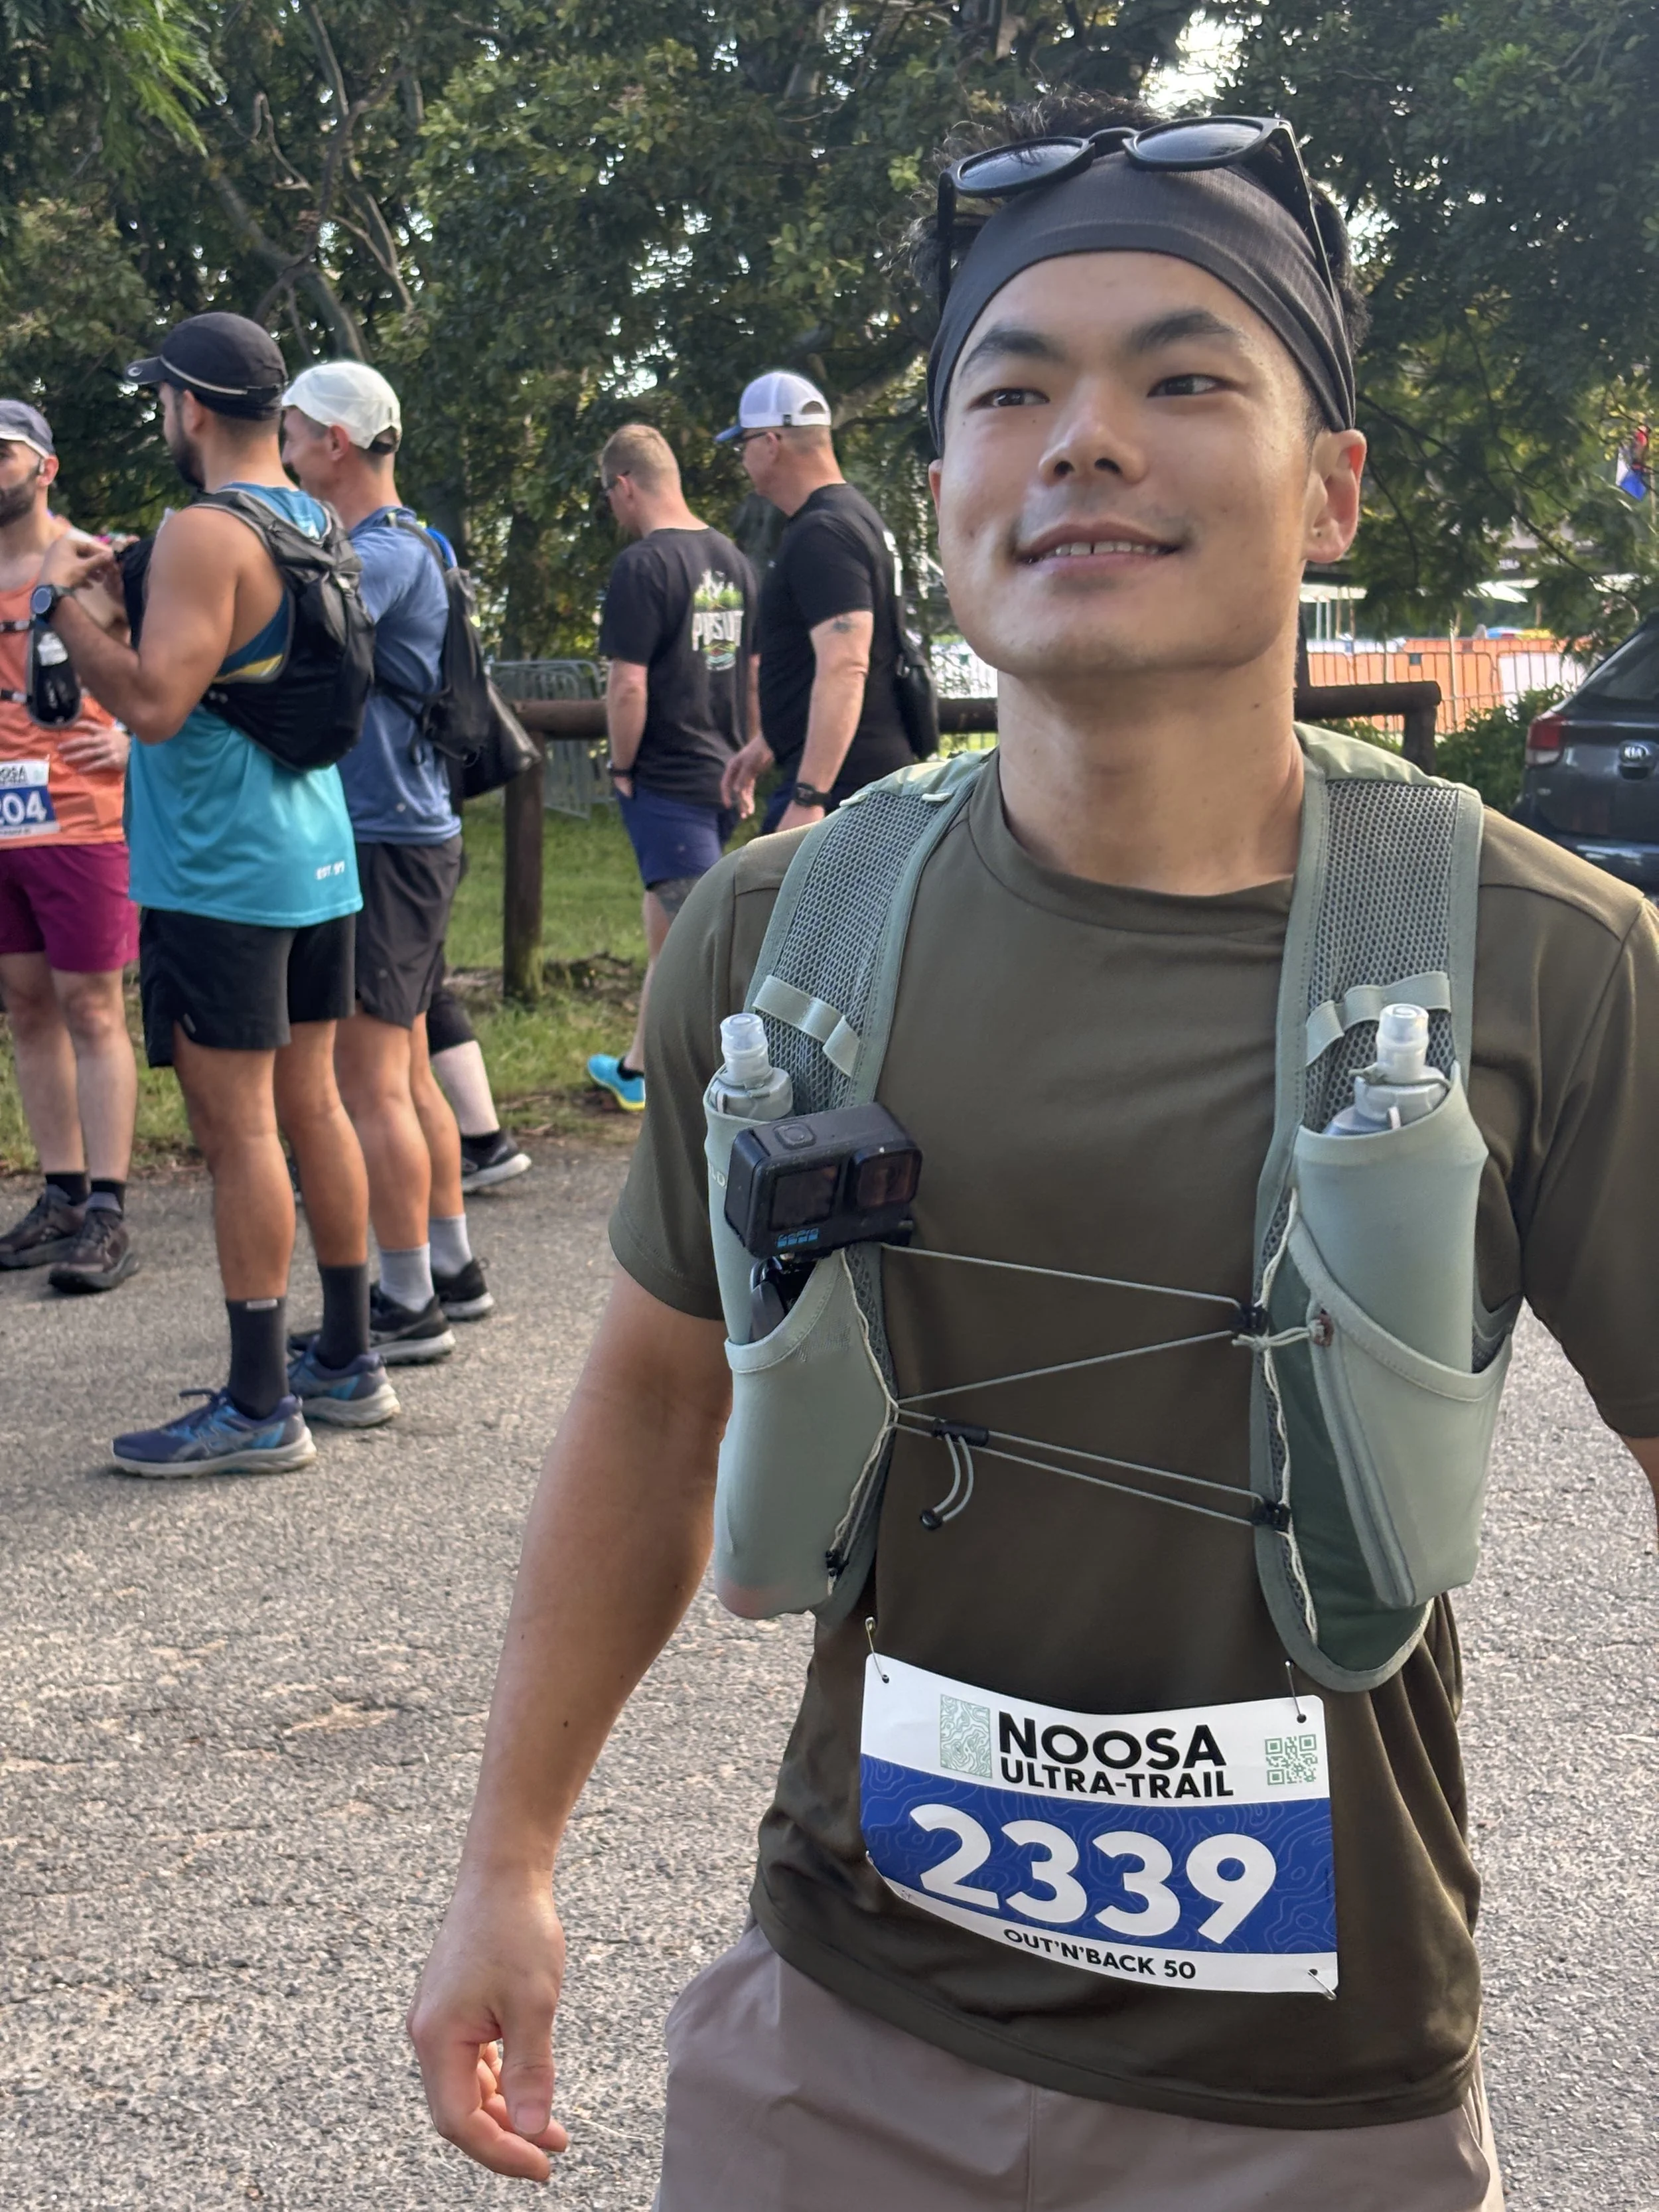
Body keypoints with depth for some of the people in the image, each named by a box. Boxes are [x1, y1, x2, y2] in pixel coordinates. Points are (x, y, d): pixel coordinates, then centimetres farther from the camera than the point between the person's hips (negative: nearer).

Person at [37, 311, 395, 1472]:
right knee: (311, 1108, 14)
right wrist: (135, 588, 18)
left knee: (239, 1130, -4)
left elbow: (154, 703, -23)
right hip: (319, 856, 9)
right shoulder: (316, 526, 12)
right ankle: (349, 1363, 23)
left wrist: (64, 598, -12)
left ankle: (258, 1410, 1)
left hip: (221, 876, -9)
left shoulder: (204, 535, -16)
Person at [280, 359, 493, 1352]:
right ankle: (453, 1269, 25)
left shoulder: (390, 551, -15)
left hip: (389, 843, -10)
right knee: (406, 1072, 16)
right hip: (405, 833, 10)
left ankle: (410, 1306, 1)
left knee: (371, 1078, -6)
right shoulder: (393, 546, 17)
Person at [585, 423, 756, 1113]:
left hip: (666, 782, -8)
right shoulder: (731, 558, 10)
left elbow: (628, 685, -19)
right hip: (720, 774, 8)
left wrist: (622, 768, -6)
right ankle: (638, 1070, 35)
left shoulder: (644, 564, -15)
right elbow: (752, 674, 15)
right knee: (667, 935, 21)